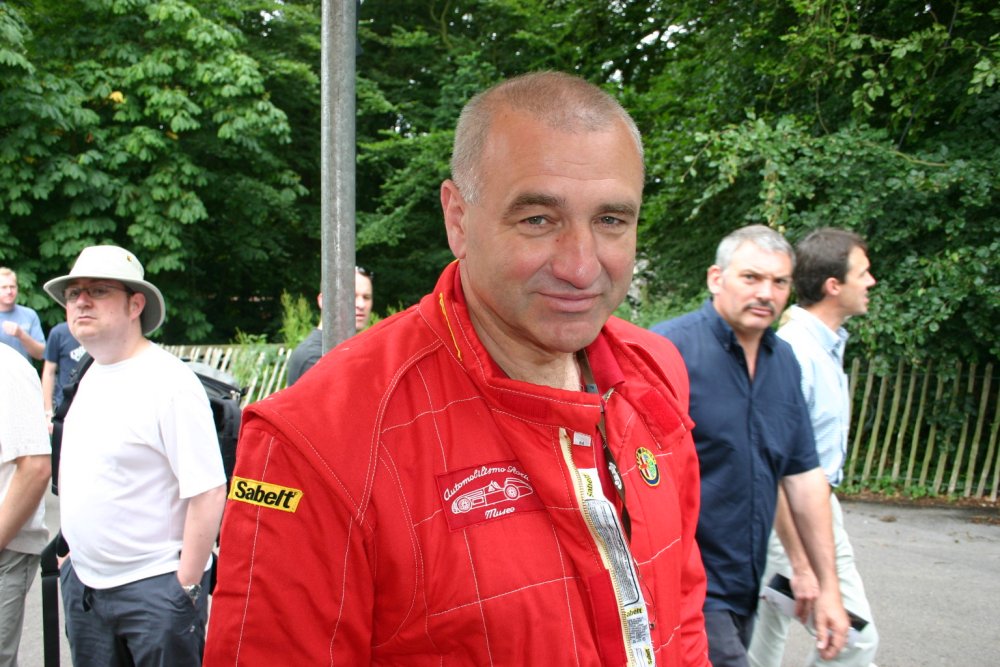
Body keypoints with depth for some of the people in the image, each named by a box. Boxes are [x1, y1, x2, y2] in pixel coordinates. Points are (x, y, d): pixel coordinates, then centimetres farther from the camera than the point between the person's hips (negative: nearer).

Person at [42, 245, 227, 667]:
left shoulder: (169, 383, -17)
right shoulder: (90, 378, 9)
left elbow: (208, 493, -20)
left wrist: (186, 588, -18)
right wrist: (74, 554, 17)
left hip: (154, 587, -8)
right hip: (84, 583, 8)